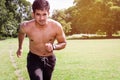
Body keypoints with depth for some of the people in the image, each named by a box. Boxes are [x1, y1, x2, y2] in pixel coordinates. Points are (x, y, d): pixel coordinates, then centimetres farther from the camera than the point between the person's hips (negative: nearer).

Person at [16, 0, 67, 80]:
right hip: (34, 59, -2)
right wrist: (20, 48, 17)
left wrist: (53, 47, -28)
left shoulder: (56, 26, -24)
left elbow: (63, 43, -7)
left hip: (50, 59, 2)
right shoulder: (26, 27, -24)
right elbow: (21, 33, 3)